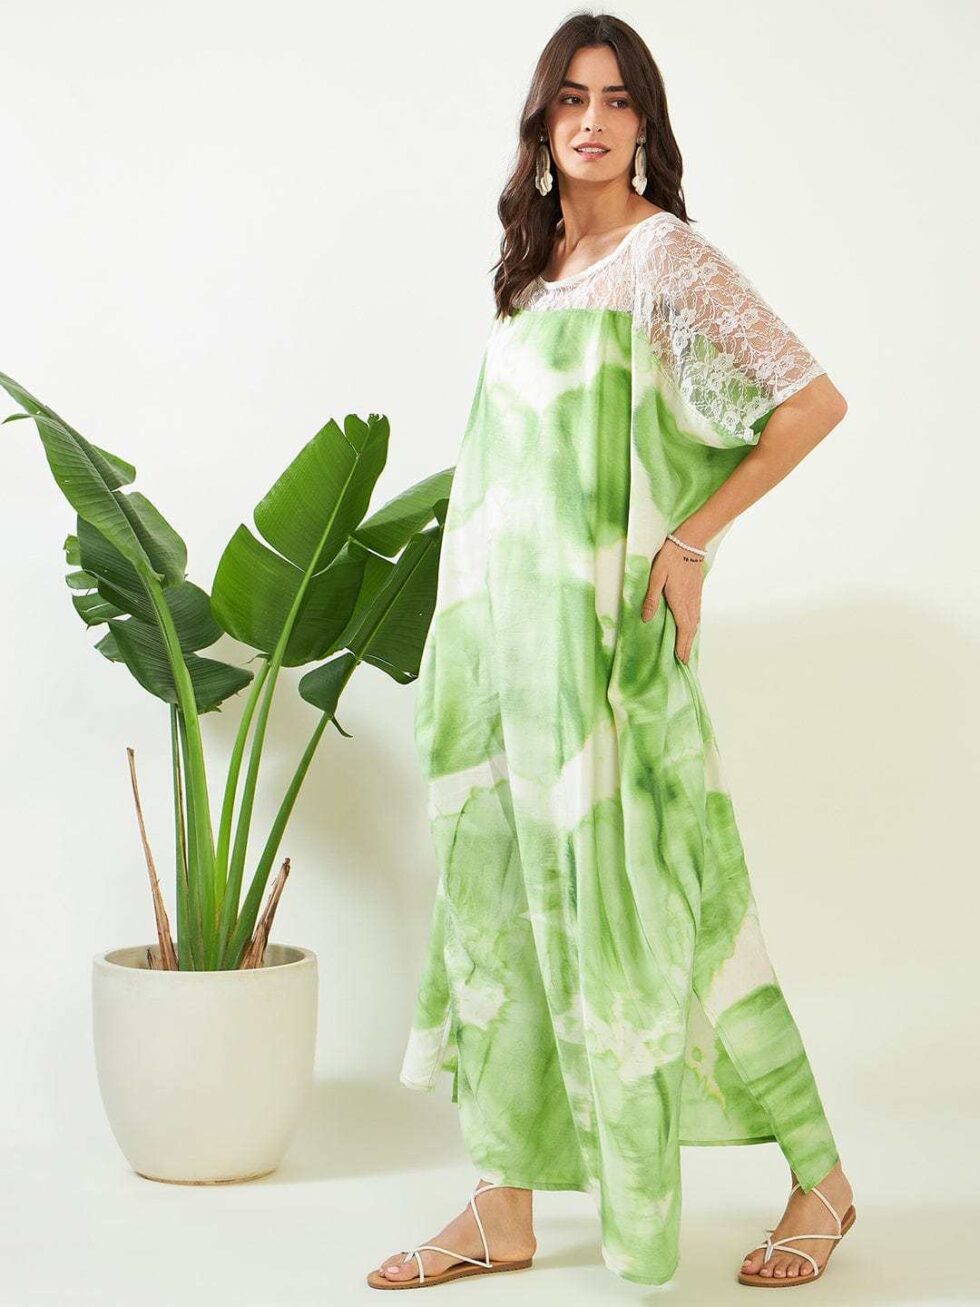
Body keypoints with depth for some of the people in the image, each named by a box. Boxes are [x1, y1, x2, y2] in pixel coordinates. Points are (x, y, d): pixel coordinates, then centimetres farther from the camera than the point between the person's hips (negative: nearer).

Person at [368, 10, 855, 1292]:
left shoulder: (668, 257, -7)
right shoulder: (533, 262, 15)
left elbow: (815, 400, -12)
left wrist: (691, 542, -11)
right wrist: (476, 624, 15)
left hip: (607, 632, -7)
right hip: (506, 626, 7)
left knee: (636, 893, -3)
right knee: (506, 892, 7)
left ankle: (820, 1175, 13)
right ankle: (505, 1209, 15)